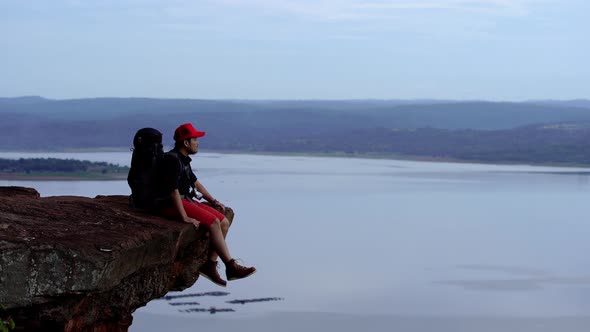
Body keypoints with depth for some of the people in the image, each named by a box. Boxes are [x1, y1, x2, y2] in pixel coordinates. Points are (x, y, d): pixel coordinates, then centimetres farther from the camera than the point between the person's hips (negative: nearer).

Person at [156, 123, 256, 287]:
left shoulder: (183, 159, 17)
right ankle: (231, 267, -22)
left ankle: (210, 265, -5)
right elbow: (173, 190, -23)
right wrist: (185, 217, -26)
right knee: (213, 222, -24)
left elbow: (195, 182, 28)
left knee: (224, 222, -4)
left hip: (188, 200, 10)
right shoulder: (172, 159, -16)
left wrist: (213, 200, 22)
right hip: (171, 205, -10)